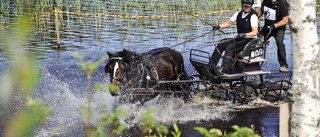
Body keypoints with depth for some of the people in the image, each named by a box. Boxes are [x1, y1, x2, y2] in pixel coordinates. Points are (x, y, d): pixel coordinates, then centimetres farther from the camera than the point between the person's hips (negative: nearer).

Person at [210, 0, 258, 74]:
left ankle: (223, 69, -40)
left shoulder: (253, 16, -13)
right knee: (220, 46, -6)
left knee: (230, 47, -29)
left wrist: (245, 34, -39)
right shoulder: (239, 14, 9)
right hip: (239, 39, 8)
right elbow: (228, 23, 11)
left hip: (250, 41, -8)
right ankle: (211, 65, -10)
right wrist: (219, 26, -7)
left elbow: (255, 32, -22)